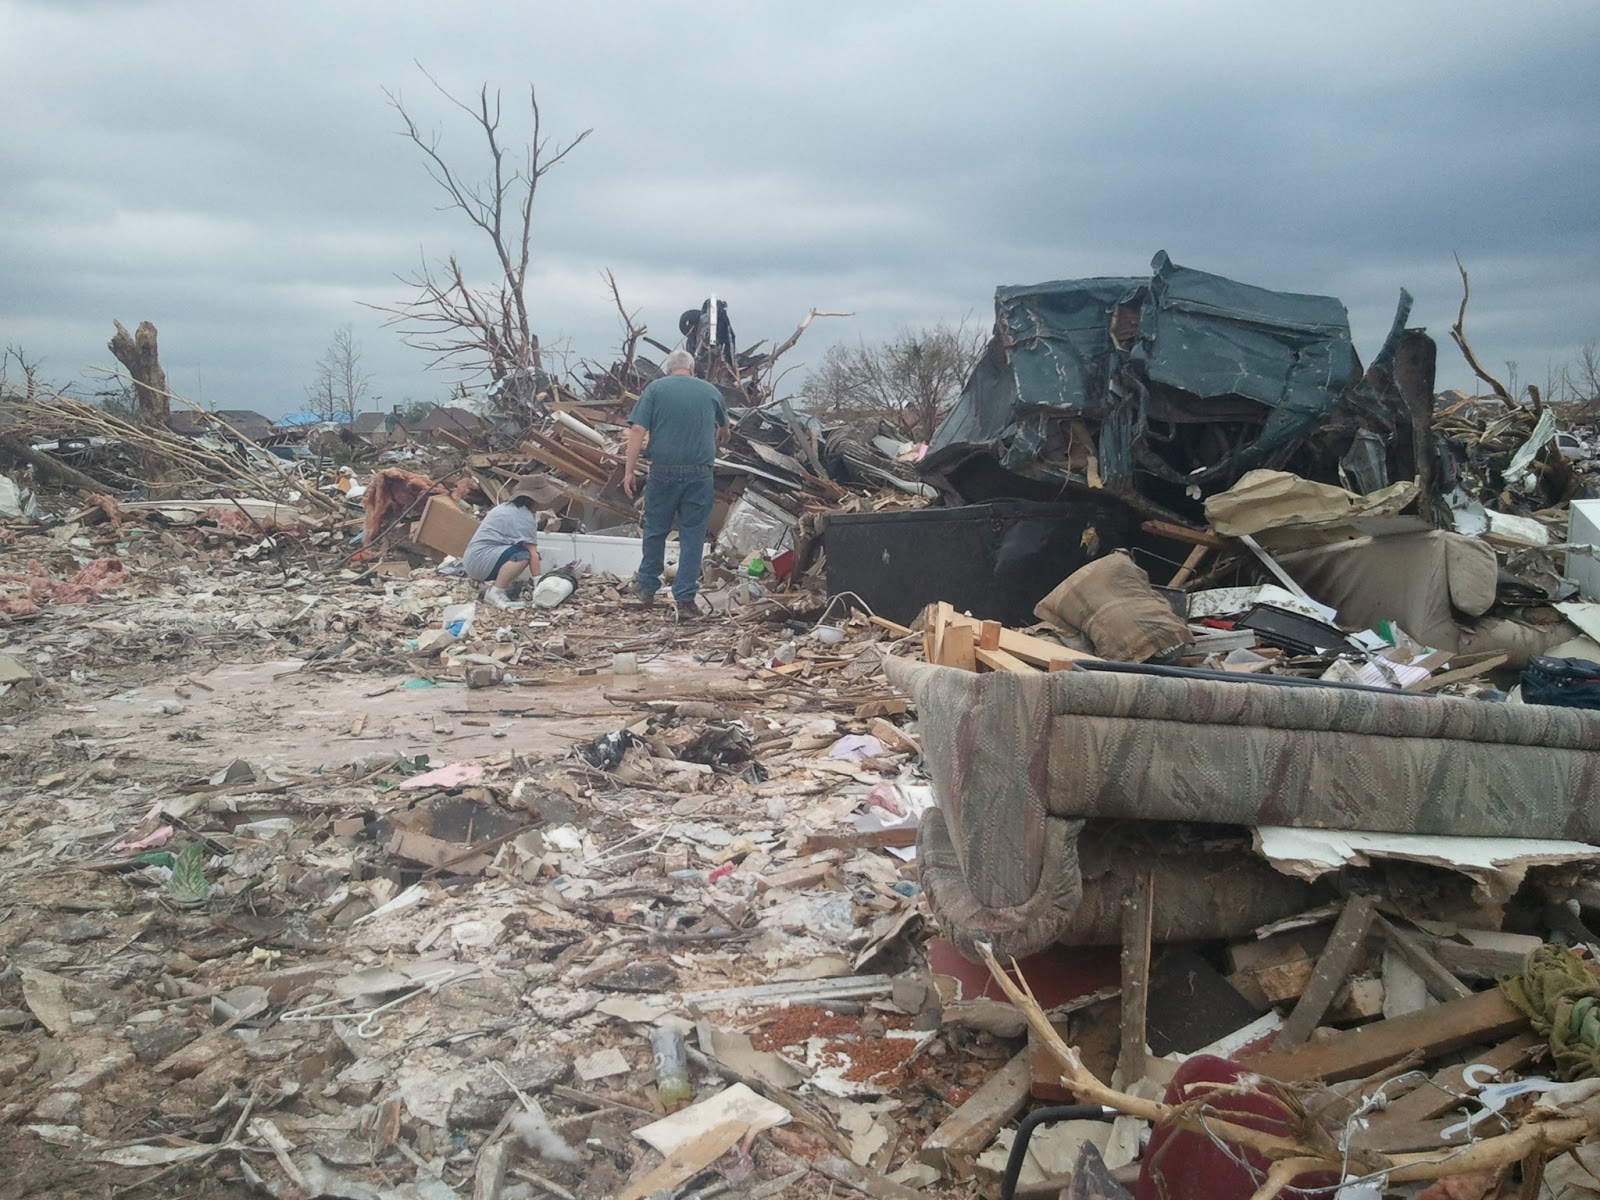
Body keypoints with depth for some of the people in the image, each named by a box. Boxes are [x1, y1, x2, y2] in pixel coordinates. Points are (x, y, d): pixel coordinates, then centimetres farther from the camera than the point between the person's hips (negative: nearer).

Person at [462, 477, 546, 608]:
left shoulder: (507, 507, 19)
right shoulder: (525, 517, -13)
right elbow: (532, 553, -17)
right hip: (480, 559, -11)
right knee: (522, 555, -28)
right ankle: (495, 592, -23)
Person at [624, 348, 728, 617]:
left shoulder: (655, 388, 2)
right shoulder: (710, 391, 11)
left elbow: (637, 430, -8)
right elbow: (724, 428, 31)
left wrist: (629, 470, -5)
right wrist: (717, 443, 53)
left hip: (664, 471, -1)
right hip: (700, 473, 1)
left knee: (655, 530, 15)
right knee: (693, 535, 5)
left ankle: (647, 587, 28)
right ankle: (685, 599, 4)